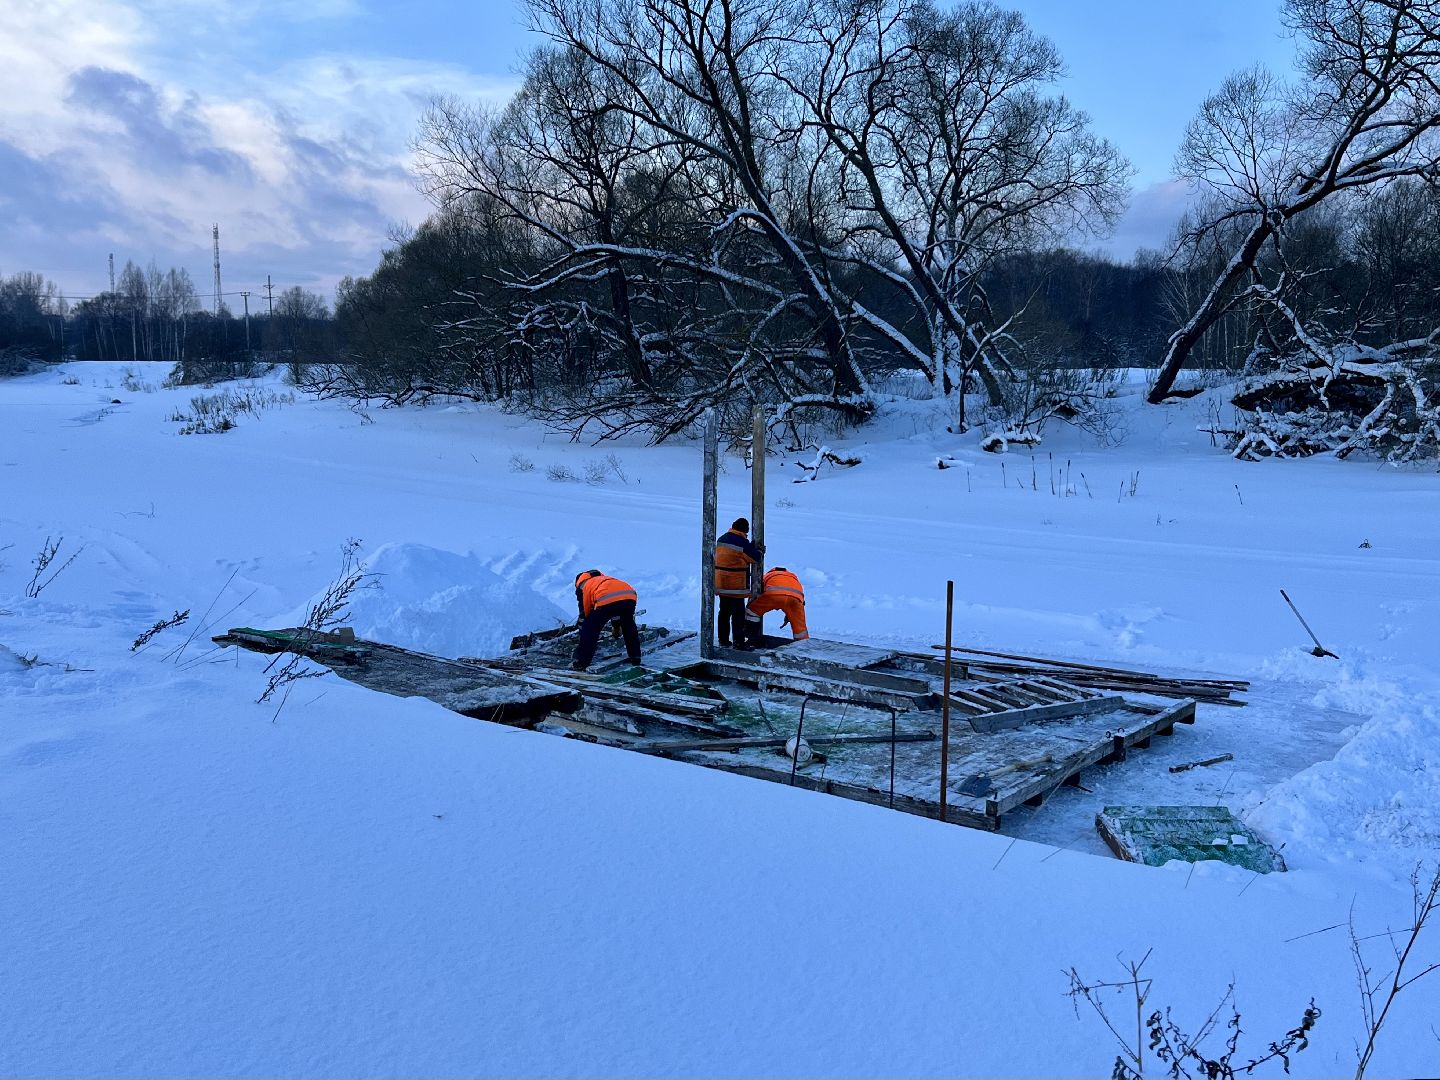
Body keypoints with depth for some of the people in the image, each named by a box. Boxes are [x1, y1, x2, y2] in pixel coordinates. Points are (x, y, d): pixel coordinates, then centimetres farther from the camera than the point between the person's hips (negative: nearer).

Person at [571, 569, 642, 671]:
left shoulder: (582, 586, 30)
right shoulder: (603, 578, 45)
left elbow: (583, 614, 29)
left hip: (607, 600, -5)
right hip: (630, 595, 5)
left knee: (590, 629, 13)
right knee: (629, 626, 32)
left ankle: (581, 663, 14)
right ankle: (635, 658, 38)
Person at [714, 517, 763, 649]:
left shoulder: (722, 539, 8)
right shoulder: (742, 542, -16)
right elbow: (755, 558, -9)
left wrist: (752, 548, 11)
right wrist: (760, 551, 13)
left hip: (721, 583, 8)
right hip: (736, 584, -7)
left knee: (724, 612, 14)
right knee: (738, 613, -3)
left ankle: (723, 640, 19)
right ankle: (738, 642, -5)